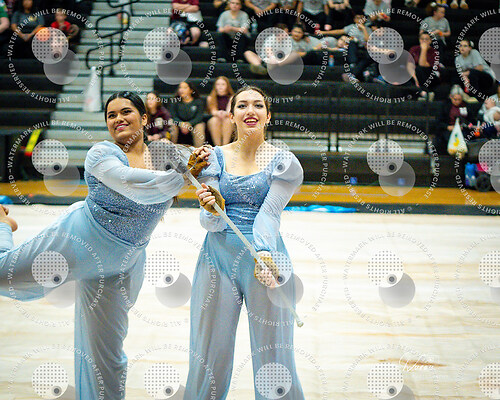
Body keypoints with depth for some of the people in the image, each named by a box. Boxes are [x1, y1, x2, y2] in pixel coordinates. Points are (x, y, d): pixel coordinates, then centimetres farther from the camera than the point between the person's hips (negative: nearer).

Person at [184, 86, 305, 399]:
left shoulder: (284, 162, 1)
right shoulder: (215, 158, 5)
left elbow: (269, 213, -12)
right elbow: (211, 222, -3)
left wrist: (264, 253, -30)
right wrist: (212, 212, -27)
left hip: (266, 257, -1)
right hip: (218, 257, 2)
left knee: (273, 356, -2)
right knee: (209, 355, 4)